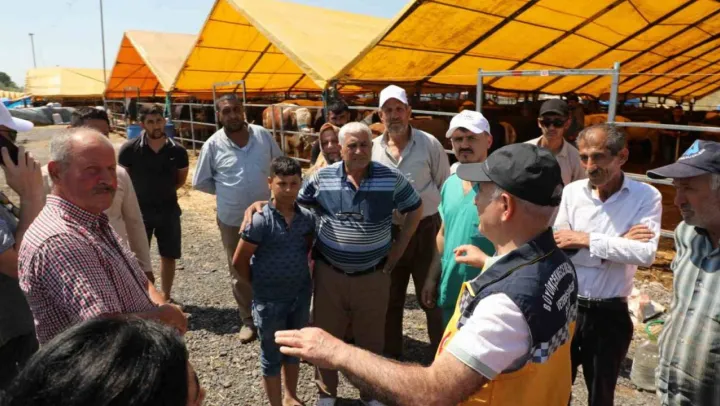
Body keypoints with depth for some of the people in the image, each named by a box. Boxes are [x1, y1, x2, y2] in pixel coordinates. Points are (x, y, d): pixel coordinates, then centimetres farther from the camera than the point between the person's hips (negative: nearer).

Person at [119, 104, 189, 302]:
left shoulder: (177, 151, -8)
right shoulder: (130, 149, -13)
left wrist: (163, 190, 4)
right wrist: (139, 193, 3)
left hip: (168, 210, 2)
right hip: (139, 210, -2)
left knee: (169, 256, 11)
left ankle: (166, 297, 29)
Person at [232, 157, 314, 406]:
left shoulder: (307, 218, -6)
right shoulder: (261, 221, -19)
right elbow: (239, 261, -12)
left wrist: (300, 274, 5)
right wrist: (259, 284, -2)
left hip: (301, 295, 5)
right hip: (270, 300, -4)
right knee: (272, 355, 12)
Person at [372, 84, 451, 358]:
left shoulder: (429, 144, -5)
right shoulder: (373, 148, 2)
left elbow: (446, 188, 0)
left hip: (426, 230, -3)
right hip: (387, 233, 3)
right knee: (390, 298, 16)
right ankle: (391, 354, 34)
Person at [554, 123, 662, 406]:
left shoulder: (646, 196, -8)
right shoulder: (572, 192, -3)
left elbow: (645, 254, -22)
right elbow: (557, 248, -12)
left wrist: (588, 240, -20)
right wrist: (618, 244, -17)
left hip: (609, 315, -1)